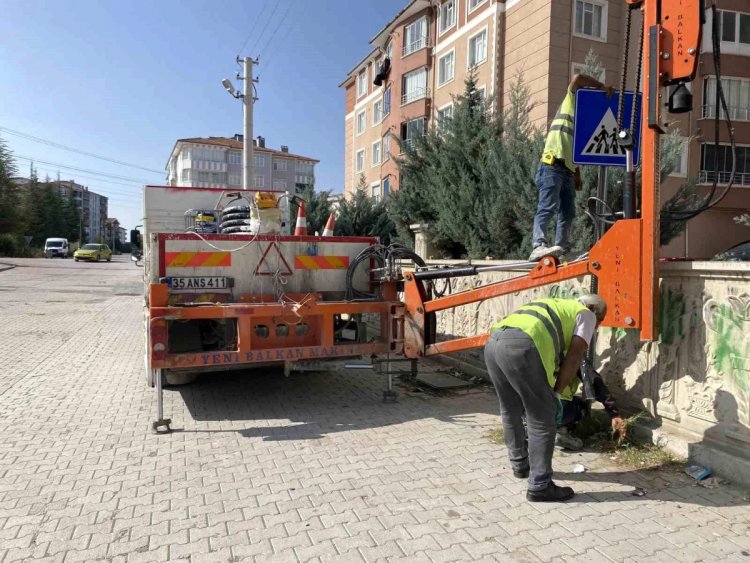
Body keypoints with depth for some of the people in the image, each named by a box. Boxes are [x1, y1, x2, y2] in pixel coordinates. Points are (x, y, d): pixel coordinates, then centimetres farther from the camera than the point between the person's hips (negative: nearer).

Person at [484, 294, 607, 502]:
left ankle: (520, 465, 43)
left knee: (511, 413, 25)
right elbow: (574, 356, 7)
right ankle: (540, 486, 12)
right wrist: (556, 394, 10)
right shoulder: (585, 314, 20)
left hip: (493, 343, 8)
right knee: (542, 420, 5)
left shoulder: (555, 306, 42)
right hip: (521, 346, -8)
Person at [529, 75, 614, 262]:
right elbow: (577, 78, -8)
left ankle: (562, 249, 4)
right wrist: (603, 86, -3)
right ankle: (539, 246, -27)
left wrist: (578, 176, 18)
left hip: (567, 170, 9)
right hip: (552, 166, -9)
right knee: (547, 208, -19)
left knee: (567, 213, 4)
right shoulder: (571, 102, 11)